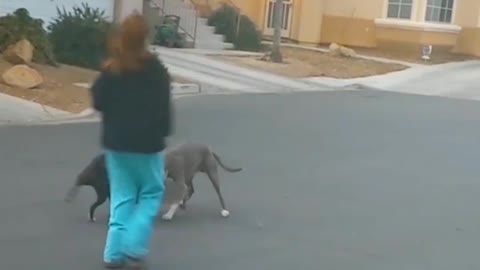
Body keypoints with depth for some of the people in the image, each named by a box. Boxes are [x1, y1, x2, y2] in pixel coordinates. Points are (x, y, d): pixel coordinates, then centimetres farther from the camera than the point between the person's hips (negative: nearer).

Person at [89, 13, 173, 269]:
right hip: (147, 143, -4)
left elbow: (98, 102, 2)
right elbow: (163, 106, -11)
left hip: (115, 142, 4)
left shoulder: (110, 68, -2)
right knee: (151, 194, 12)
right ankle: (134, 249, 1)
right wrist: (162, 131, 3)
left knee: (121, 197, 13)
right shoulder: (154, 68, -12)